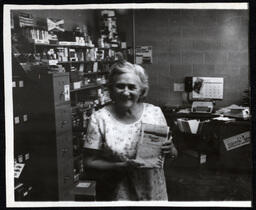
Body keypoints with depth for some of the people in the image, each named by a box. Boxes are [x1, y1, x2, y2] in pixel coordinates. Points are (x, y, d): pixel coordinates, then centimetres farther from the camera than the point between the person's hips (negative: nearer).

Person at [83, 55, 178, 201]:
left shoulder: (155, 112, -3)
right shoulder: (99, 118, -10)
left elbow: (174, 154, 5)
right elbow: (90, 164, -10)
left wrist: (170, 150, -16)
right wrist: (122, 167, -23)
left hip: (153, 194, 3)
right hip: (116, 196, -2)